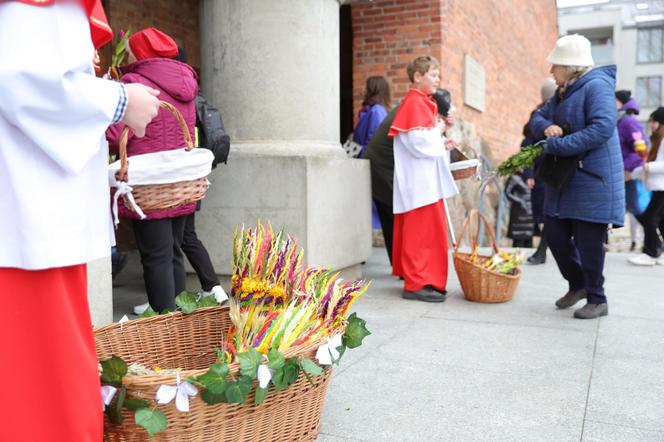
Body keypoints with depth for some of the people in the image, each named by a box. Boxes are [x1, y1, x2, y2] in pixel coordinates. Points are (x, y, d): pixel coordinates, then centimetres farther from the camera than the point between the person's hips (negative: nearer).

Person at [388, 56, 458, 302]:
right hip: (420, 183, -10)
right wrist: (438, 131, -7)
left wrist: (441, 145, 9)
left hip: (427, 182, 10)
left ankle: (418, 281, 22)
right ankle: (418, 284, -2)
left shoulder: (423, 103, 19)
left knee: (428, 233, 14)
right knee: (423, 234, -7)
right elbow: (418, 143, -22)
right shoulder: (414, 103, -13)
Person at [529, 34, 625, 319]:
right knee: (555, 234, 9)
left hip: (592, 180, -9)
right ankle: (578, 284, 29)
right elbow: (538, 117, 19)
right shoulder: (563, 92, 15)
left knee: (588, 241, -2)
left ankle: (597, 300, 14)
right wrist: (546, 127, -6)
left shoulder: (596, 86, -14)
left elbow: (602, 128, -26)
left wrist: (557, 145, -25)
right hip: (565, 178, 9)